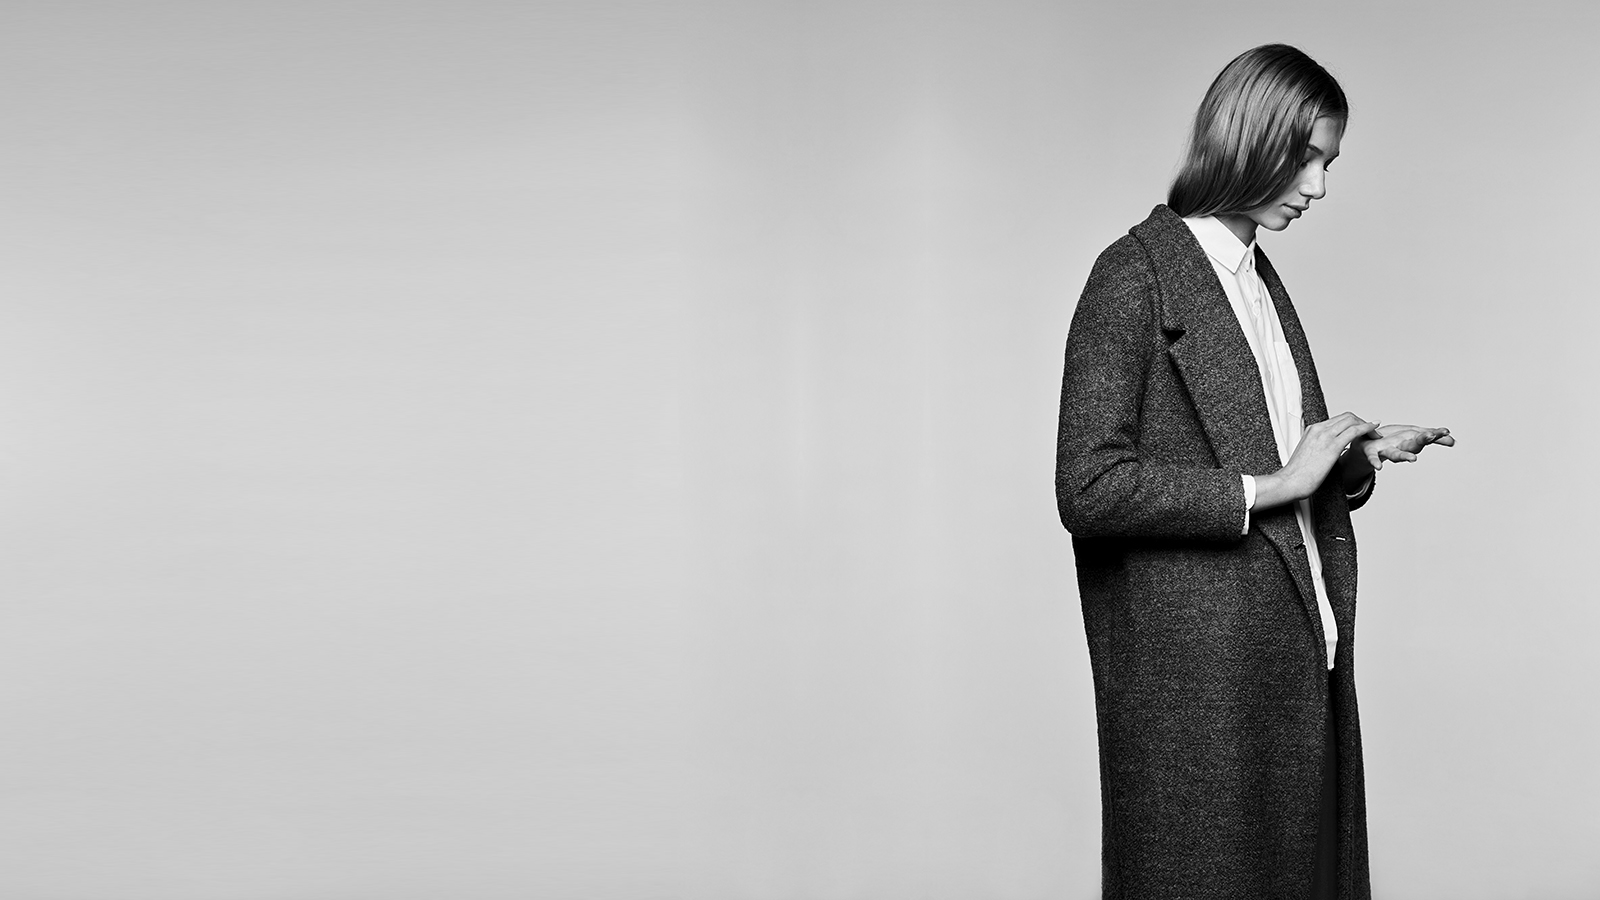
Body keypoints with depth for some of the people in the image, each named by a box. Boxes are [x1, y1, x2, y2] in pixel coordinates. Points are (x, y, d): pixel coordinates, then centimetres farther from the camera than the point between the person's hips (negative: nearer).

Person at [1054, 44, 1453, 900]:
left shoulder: (1263, 282, 16)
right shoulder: (1135, 276, -9)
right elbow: (1089, 490, -18)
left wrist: (1360, 456, 3)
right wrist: (1270, 485, -17)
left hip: (1301, 665, 8)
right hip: (1198, 677, -8)